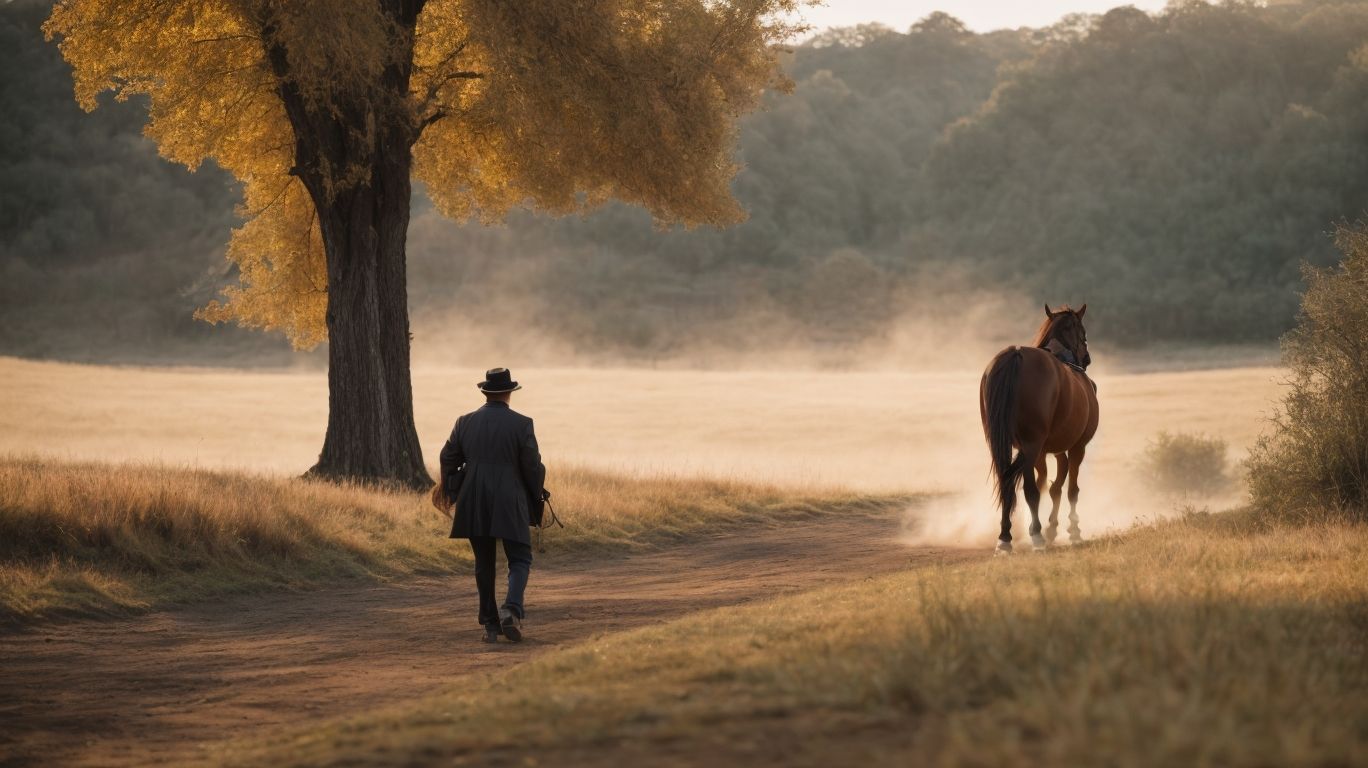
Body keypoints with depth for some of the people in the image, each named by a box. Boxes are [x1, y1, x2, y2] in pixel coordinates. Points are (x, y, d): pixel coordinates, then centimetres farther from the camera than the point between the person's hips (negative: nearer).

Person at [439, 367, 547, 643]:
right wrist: (536, 497, 10)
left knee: (484, 563, 12)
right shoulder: (522, 424, -5)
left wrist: (456, 493, 20)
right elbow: (533, 467, -6)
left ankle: (490, 624, 12)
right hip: (510, 506, -3)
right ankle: (511, 609, -18)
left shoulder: (465, 422, 4)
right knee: (520, 560, 6)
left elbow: (448, 460, 6)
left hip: (473, 506, 3)